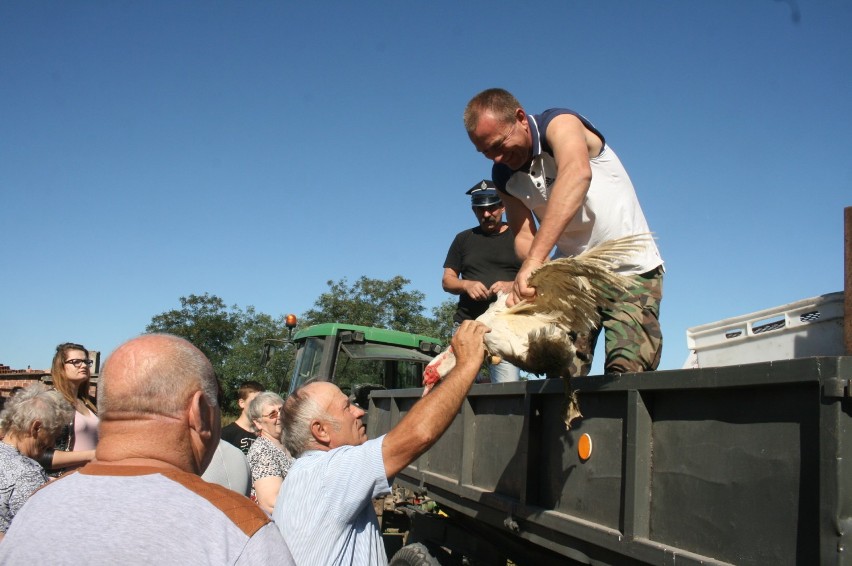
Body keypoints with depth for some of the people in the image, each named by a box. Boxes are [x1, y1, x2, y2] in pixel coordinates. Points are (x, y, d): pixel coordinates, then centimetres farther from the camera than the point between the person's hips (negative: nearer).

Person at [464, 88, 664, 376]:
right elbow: (524, 235, -4)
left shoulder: (559, 123, -20)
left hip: (631, 268, -5)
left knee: (626, 373, -15)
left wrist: (533, 262, -51)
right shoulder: (504, 176, 0)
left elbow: (577, 173, -41)